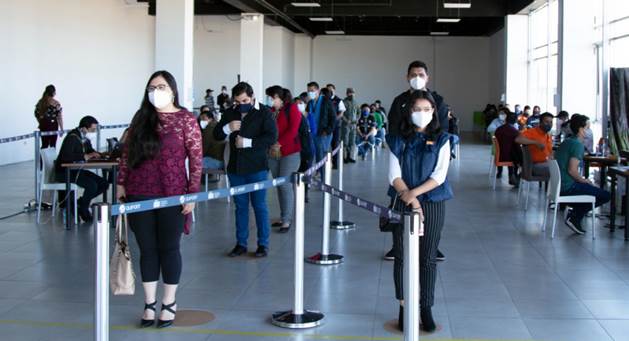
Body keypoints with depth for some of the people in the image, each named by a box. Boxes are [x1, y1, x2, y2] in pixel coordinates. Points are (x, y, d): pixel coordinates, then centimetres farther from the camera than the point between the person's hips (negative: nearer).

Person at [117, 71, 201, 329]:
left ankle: (169, 304, 20)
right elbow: (127, 153, 13)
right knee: (147, 250, 8)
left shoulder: (185, 119, -3)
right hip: (139, 195, 3)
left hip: (172, 196, -3)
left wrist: (193, 193, -10)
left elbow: (196, 158, -5)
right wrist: (121, 183, 7)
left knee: (169, 249, 6)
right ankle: (149, 305, 19)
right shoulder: (141, 118, 9)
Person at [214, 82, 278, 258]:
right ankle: (241, 243, 18)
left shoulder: (264, 113, -6)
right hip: (235, 167, 5)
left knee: (260, 206, 1)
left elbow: (272, 137, -15)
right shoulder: (230, 113, 9)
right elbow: (217, 135, 8)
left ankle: (263, 244, 10)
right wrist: (227, 128, -13)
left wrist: (248, 142, -20)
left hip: (257, 167, -4)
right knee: (240, 206, 11)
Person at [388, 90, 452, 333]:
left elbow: (439, 175, -7)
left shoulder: (441, 140, 2)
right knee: (402, 257, 4)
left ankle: (426, 308, 13)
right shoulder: (399, 140, 5)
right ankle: (404, 307, 14)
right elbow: (394, 174, -3)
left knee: (428, 258, 4)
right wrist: (408, 196, -18)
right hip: (403, 203, 1)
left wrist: (415, 192, -18)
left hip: (432, 203, -1)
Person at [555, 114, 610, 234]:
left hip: (558, 185, 10)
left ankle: (574, 215, 17)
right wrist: (584, 181, -5)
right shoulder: (578, 145, -16)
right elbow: (572, 170, -23)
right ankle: (575, 217, 1)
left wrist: (582, 180, 18)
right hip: (568, 187, -10)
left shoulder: (566, 142, 13)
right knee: (605, 196, -3)